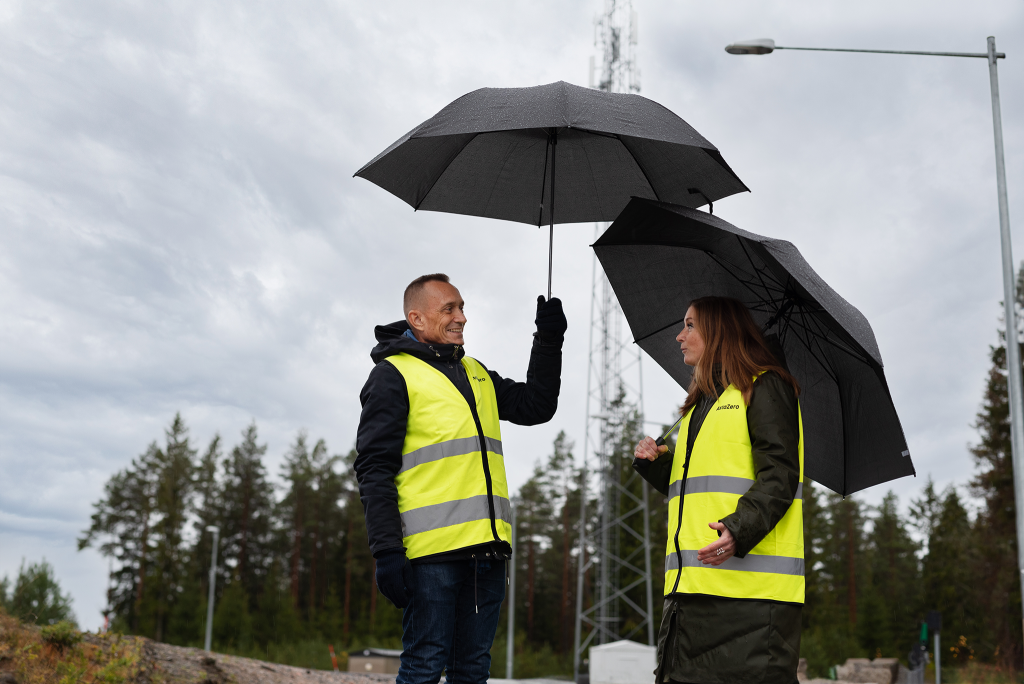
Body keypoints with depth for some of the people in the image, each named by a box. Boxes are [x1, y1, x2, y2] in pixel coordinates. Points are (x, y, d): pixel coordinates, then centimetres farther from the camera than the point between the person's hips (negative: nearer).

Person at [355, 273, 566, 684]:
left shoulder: (476, 373, 22)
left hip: (487, 550, 7)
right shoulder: (394, 374, 0)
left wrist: (548, 342, 11)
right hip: (433, 549, -7)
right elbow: (374, 470, -7)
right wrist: (386, 550, -16)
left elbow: (536, 407, 22)